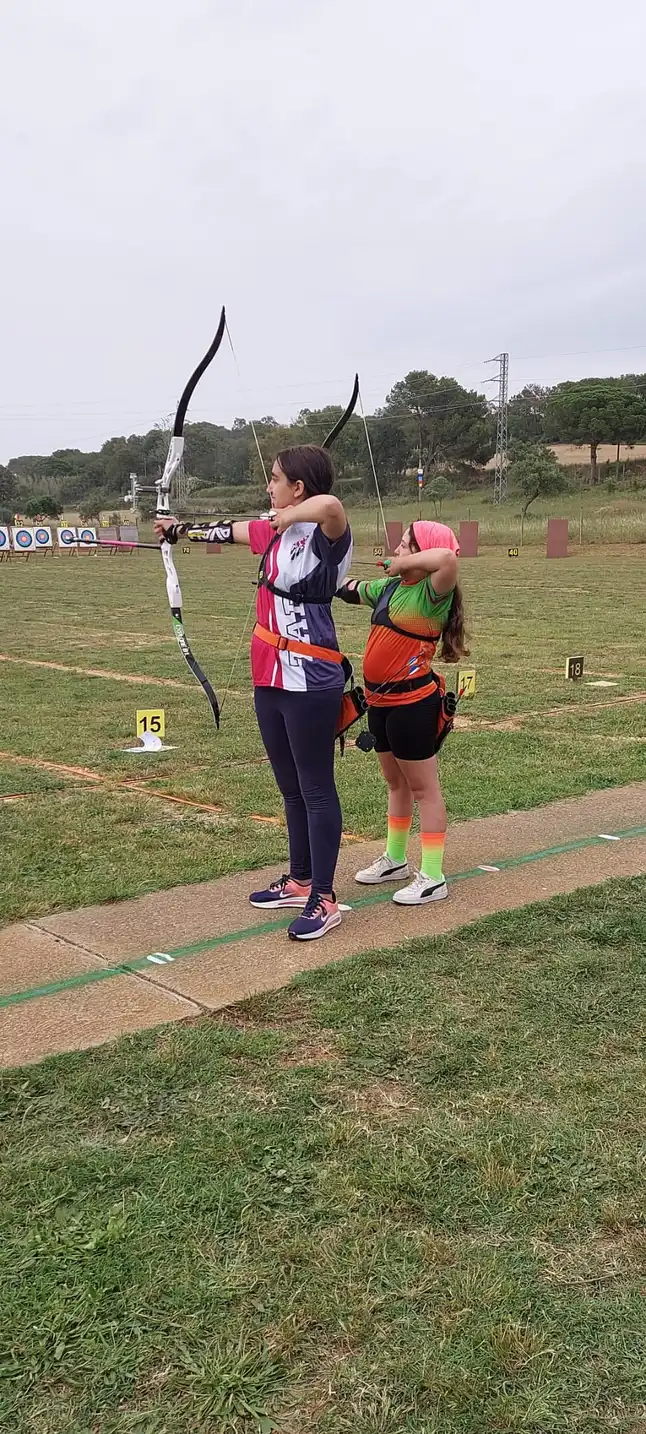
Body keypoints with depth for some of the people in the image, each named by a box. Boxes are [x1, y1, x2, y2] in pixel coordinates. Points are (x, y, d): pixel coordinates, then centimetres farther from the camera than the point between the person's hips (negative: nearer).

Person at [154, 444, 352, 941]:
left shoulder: (325, 534, -15)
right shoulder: (275, 532, 11)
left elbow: (331, 505, -39)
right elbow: (226, 531, 27)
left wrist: (287, 517, -21)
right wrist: (179, 529, 41)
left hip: (310, 681, -9)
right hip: (272, 677, 9)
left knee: (316, 789, 0)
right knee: (291, 788, 17)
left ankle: (325, 900, 9)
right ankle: (300, 882, 31)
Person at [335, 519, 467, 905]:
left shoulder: (433, 592, -16)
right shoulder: (390, 587, 9)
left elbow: (447, 558, -37)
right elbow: (352, 589, 26)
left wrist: (403, 565, -23)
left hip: (413, 703, -9)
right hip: (381, 701, 9)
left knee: (423, 787, 0)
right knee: (396, 783, 20)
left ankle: (432, 879, 8)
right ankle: (395, 860, 35)